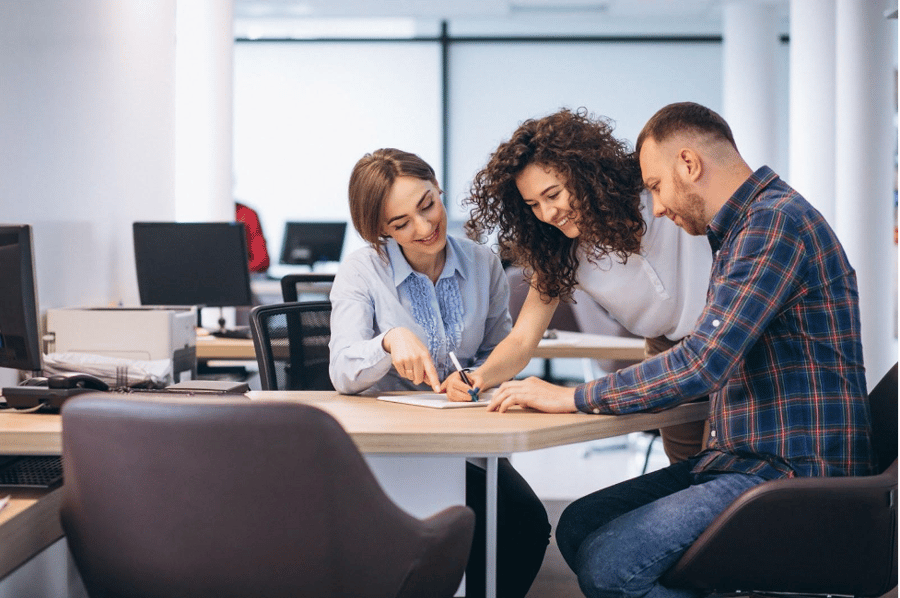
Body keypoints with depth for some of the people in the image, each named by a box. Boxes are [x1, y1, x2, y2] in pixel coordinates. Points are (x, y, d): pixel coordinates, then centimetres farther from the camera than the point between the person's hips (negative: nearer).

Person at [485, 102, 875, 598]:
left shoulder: (775, 221, -15)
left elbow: (702, 364, -23)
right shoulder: (743, 229, 19)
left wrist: (574, 398, -14)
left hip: (793, 473, -10)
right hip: (745, 459, 10)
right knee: (579, 525, 3)